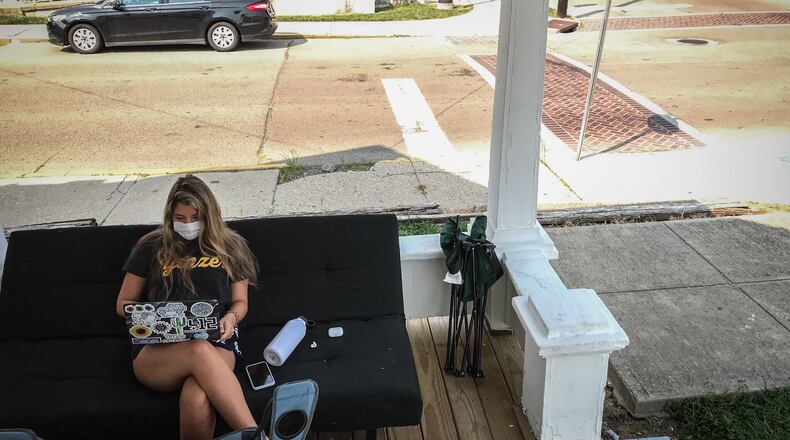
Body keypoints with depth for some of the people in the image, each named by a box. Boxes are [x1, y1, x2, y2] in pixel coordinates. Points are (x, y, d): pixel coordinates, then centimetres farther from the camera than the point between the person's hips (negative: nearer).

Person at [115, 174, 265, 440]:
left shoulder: (230, 246, 15)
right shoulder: (151, 247, 13)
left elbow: (240, 301, 18)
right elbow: (123, 304, 18)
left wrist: (232, 317, -6)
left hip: (216, 341, 1)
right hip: (156, 348, 0)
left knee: (197, 400, -38)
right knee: (200, 350, -39)